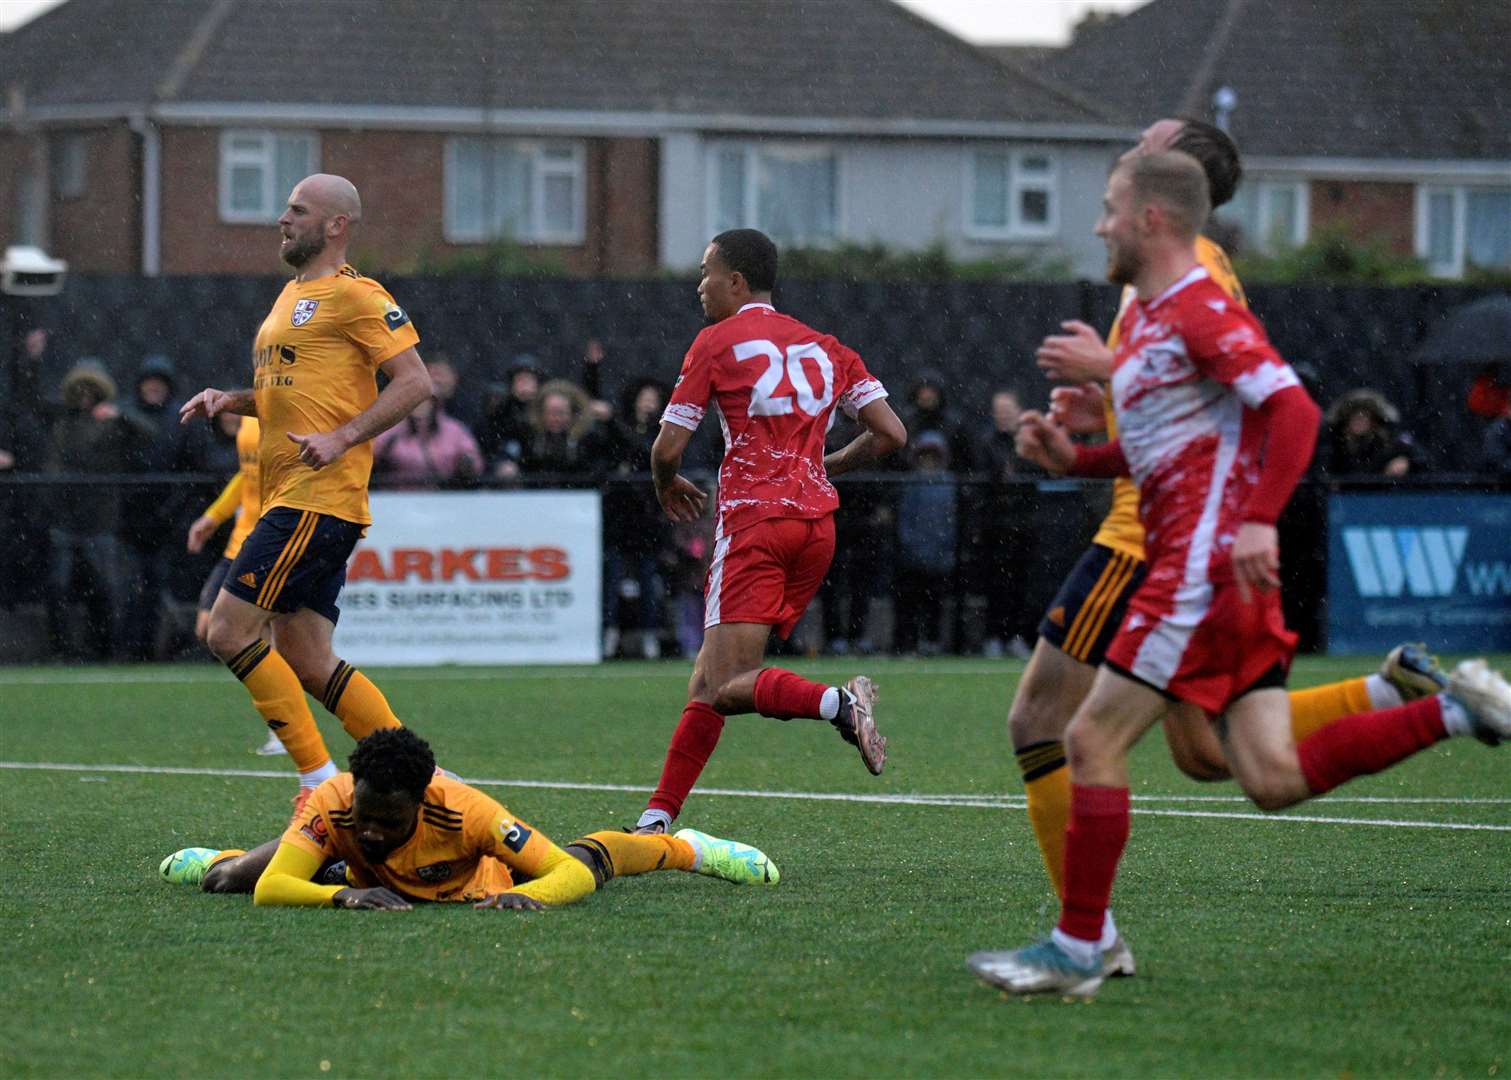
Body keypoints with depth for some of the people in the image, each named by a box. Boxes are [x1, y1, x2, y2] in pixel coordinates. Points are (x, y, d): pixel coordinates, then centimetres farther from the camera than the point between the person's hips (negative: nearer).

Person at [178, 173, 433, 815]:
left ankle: (321, 779, -9)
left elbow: (415, 381, -13)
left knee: (230, 630, -13)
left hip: (317, 498, -10)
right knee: (306, 664, 7)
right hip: (288, 498, 10)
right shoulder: (292, 297, 22)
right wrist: (230, 400, 14)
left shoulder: (354, 296, -7)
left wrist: (342, 438, -21)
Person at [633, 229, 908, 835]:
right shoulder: (823, 348, 16)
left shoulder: (716, 343, 1)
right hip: (816, 522, 7)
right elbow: (891, 433, 11)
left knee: (725, 687, -15)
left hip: (754, 519, -7)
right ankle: (658, 817, 9)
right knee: (710, 679, 12)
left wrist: (666, 486, 20)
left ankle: (838, 704, -39)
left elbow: (668, 448, -3)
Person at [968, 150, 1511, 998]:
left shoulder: (1200, 309, -10)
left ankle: (1077, 951, -3)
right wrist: (1074, 458, 16)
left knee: (1094, 739, -7)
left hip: (1210, 565, -10)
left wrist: (1258, 520, -29)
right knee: (1274, 781, 4)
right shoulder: (1145, 317, 21)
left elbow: (1293, 410, -20)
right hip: (1198, 570, 10)